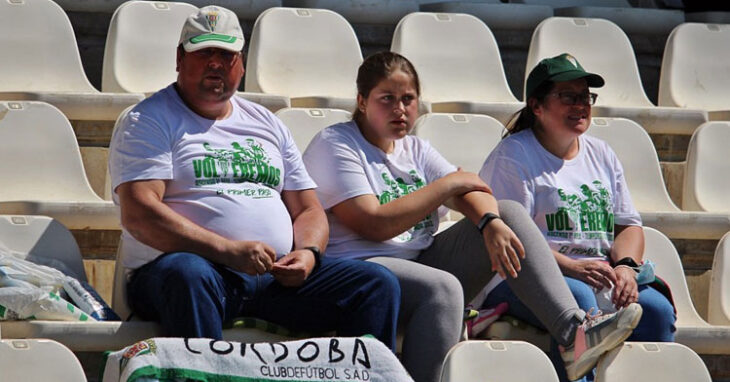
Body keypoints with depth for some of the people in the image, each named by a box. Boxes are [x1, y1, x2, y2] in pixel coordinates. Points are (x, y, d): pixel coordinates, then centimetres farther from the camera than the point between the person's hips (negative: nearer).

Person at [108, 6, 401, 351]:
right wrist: (228, 251, -18)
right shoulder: (149, 121, 6)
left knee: (379, 286, -13)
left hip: (277, 277, 6)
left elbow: (309, 210, 25)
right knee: (190, 276, -42)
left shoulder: (267, 125, 25)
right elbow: (138, 215, -9)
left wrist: (307, 254, -1)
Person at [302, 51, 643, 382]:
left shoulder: (414, 151, 19)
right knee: (443, 286, -37)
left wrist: (490, 221, -22)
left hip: (420, 265, 8)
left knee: (509, 212, -3)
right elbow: (375, 224, -17)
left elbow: (469, 192, 3)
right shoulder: (334, 145, -4)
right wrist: (448, 183, -10)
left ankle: (573, 330, -18)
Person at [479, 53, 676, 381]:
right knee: (577, 297, -37)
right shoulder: (512, 156, 1)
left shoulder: (601, 154, 22)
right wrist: (570, 267, -21)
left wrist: (625, 266, -4)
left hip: (602, 279, 6)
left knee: (656, 308, -21)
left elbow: (628, 225, 20)